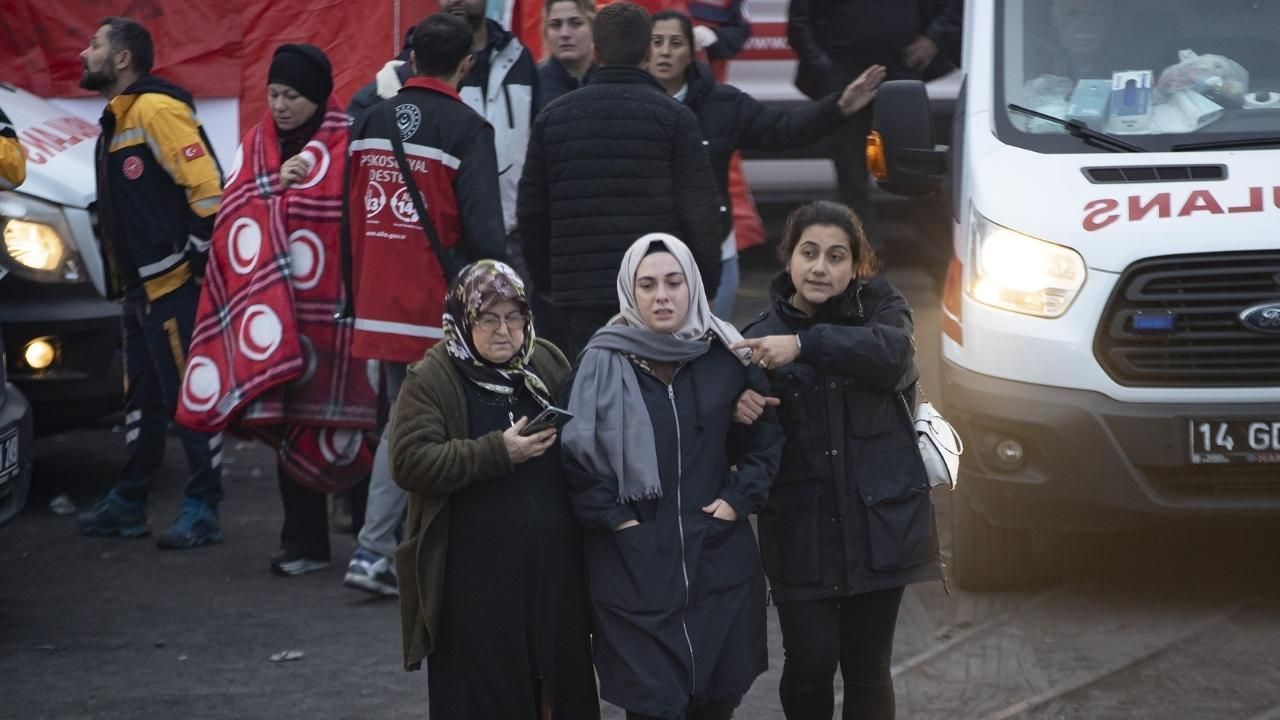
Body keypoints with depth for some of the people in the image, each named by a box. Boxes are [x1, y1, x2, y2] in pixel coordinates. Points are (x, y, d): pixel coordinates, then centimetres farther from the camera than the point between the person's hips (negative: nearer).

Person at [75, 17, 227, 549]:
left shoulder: (157, 110, -14)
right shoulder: (116, 120, 17)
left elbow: (207, 189, -20)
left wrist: (197, 262, -17)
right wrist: (123, 280, 20)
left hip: (174, 285, -10)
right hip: (140, 287, 10)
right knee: (142, 398, 15)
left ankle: (202, 509, -1)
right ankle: (128, 503, 22)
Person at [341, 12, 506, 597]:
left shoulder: (370, 123, 9)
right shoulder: (465, 128, -10)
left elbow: (349, 218, 15)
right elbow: (483, 229, -13)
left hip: (378, 304, 6)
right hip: (440, 310, -6)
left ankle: (373, 551, 6)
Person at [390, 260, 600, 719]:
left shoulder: (549, 365, 11)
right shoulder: (430, 381, -4)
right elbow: (409, 461, -16)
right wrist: (498, 452, -21)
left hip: (555, 571, 5)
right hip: (475, 583, -5)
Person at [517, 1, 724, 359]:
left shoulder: (552, 117, 8)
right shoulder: (673, 116, -2)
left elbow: (532, 212, 10)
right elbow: (700, 209, -5)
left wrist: (545, 282, 19)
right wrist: (706, 284, 5)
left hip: (579, 291, 3)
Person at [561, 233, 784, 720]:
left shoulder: (725, 355, 3)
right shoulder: (603, 362, -4)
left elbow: (766, 434, 12)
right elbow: (576, 453, -2)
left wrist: (740, 498, 1)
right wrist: (611, 516, -9)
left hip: (718, 556, 3)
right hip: (635, 561, -3)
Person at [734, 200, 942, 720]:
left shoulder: (878, 306, 3)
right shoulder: (762, 336, 4)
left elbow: (891, 351, -21)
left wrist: (804, 345, -31)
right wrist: (741, 411, -19)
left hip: (879, 517, 0)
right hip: (801, 526, 0)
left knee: (868, 667, 5)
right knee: (811, 660, -7)